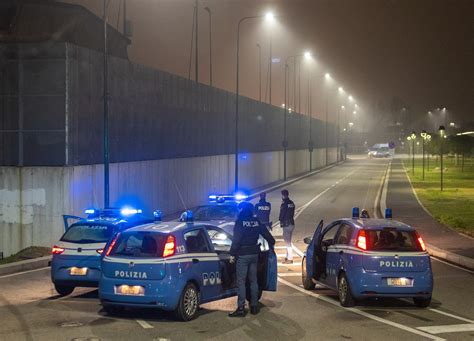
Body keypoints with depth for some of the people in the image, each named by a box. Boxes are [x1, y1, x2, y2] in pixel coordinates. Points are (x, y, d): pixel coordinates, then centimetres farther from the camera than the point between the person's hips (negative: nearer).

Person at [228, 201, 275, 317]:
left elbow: (236, 239, -16)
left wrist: (232, 254, -12)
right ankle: (254, 306, 18)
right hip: (254, 254, 6)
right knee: (253, 280, 14)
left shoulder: (240, 222, -11)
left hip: (243, 255, -6)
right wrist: (271, 243, 30)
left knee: (241, 281, -4)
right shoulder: (256, 222, 6)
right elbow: (267, 235, 12)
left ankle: (241, 308, -7)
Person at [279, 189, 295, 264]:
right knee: (288, 242, 18)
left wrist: (281, 221, 3)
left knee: (287, 242, -3)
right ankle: (288, 257, 26)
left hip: (286, 224, -8)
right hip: (292, 223, 8)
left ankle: (290, 259, -2)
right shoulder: (292, 203, 8)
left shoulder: (284, 204, -17)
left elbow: (282, 215, -12)